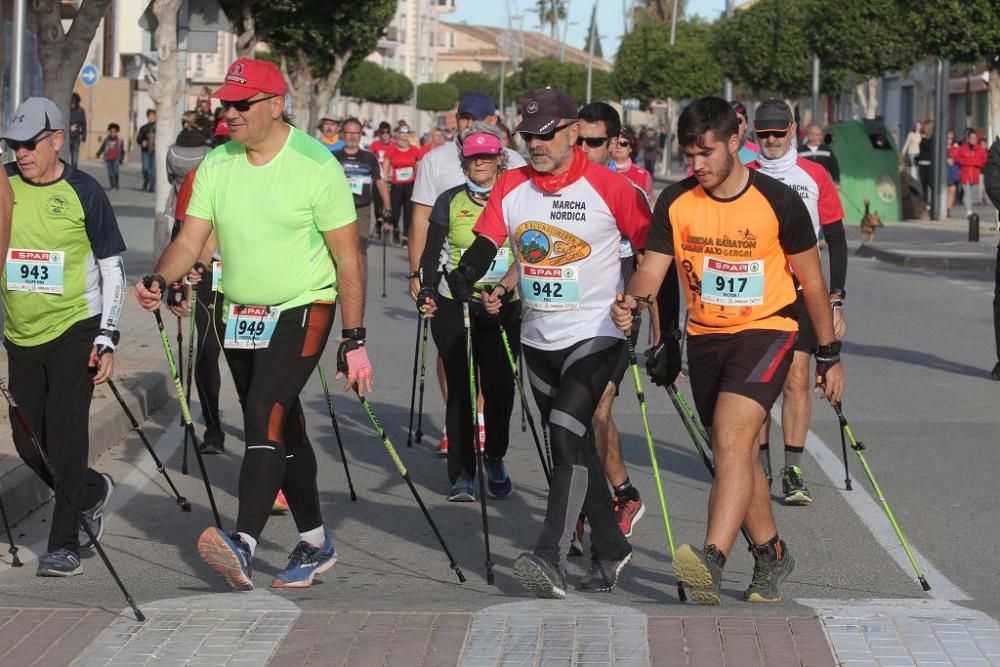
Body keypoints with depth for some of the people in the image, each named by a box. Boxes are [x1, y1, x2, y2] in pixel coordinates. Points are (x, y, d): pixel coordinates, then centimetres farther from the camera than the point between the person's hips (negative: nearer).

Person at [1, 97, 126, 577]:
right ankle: (93, 492, 34)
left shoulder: (83, 192, -8)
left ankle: (65, 542, -1)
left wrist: (107, 338, -8)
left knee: (64, 437, -10)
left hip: (75, 329, -5)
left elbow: (113, 268, -3)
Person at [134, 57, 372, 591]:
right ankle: (315, 542, 27)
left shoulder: (316, 165, -13)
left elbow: (348, 259, -10)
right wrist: (158, 279, -22)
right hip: (238, 315, 6)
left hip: (303, 310, -6)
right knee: (282, 429, 14)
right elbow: (191, 240, 0)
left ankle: (243, 544, -33)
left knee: (265, 414, -23)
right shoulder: (216, 164, 2)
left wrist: (354, 341, -12)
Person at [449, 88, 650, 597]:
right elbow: (482, 249, -1)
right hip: (538, 339, 6)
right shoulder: (511, 187, 4)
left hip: (595, 335, -6)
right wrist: (452, 287, -20)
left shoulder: (610, 188, -10)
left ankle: (550, 559, -26)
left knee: (566, 435, -20)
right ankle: (610, 550, 28)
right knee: (574, 446, 13)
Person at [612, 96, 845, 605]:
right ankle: (772, 554, 29)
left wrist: (828, 354, 5)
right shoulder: (675, 203, -1)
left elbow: (811, 279, 1)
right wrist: (634, 300, -29)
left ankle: (712, 559, -35)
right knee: (736, 453, 12)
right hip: (705, 336, 5)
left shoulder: (778, 201, -9)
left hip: (765, 330, -5)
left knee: (731, 438, -24)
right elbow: (653, 267, -5)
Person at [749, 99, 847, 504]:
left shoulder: (814, 176, 2)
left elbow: (836, 241, 6)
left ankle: (793, 472, -5)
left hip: (801, 292, -1)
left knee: (796, 379, -9)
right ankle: (761, 468, 12)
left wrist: (835, 301, 1)